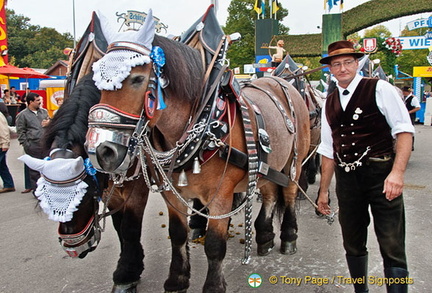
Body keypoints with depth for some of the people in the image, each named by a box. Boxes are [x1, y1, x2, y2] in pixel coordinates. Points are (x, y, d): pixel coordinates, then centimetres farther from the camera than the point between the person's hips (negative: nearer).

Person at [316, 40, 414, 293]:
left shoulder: (379, 89, -2)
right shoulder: (329, 104, 13)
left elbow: (404, 130, -9)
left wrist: (397, 172, -22)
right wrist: (324, 190, 16)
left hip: (381, 174, -5)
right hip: (347, 178, 5)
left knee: (392, 247, -3)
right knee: (353, 245, 15)